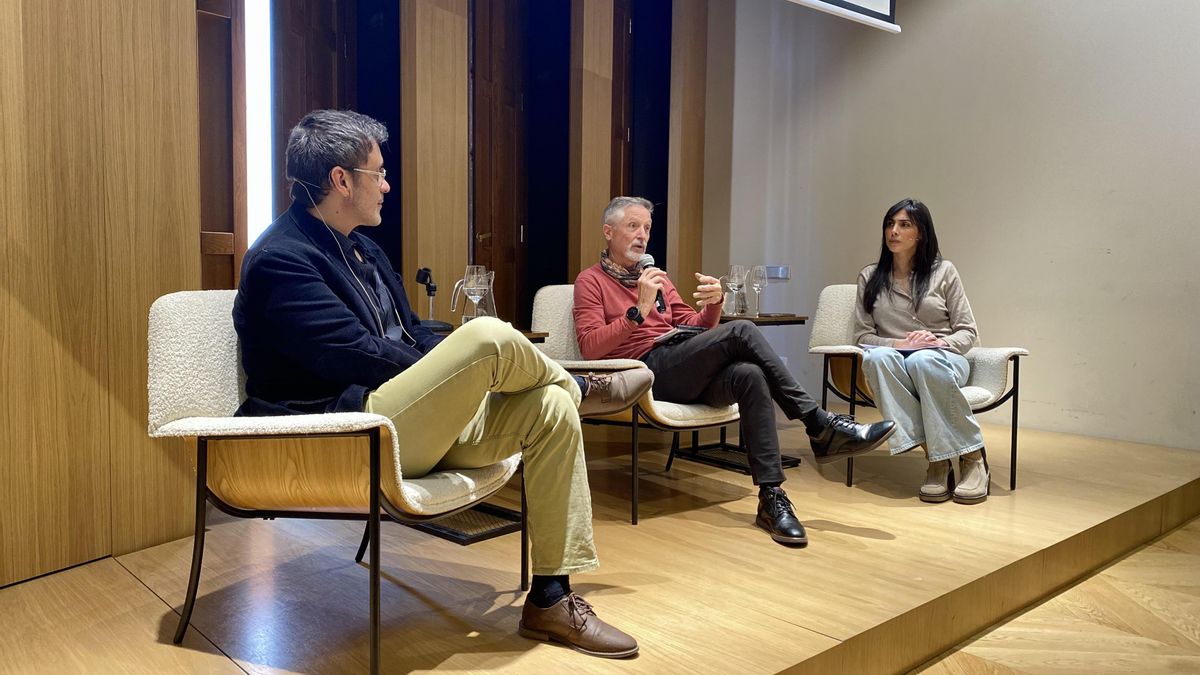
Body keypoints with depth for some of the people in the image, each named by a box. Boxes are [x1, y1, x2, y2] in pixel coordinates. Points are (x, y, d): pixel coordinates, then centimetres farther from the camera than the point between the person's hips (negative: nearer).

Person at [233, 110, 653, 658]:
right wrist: (476, 360, -12)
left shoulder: (359, 246, 17)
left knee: (551, 409, -10)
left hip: (411, 420, 9)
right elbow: (360, 357, -20)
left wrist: (462, 374, 3)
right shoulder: (280, 259, -12)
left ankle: (550, 599, -5)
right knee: (490, 336, -28)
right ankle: (582, 387, 7)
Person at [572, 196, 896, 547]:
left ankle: (771, 497, -32)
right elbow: (590, 347, -7)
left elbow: (694, 326, 20)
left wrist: (713, 303, -3)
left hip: (690, 373, 6)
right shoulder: (591, 280, 8)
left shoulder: (656, 276, 27)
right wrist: (639, 311, -18)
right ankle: (820, 425, -20)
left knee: (749, 374, -29)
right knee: (741, 331, -25)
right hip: (648, 369, -6)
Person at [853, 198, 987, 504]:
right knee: (877, 357, -36)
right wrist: (899, 344, -12)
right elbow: (862, 335, 7)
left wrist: (938, 342, -15)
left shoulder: (943, 271, 9)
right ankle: (936, 457, -36)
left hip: (945, 360, -1)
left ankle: (972, 456, -27)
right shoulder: (869, 277, 13)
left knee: (923, 361, -39)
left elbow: (968, 333, 7)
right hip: (896, 365, 1)